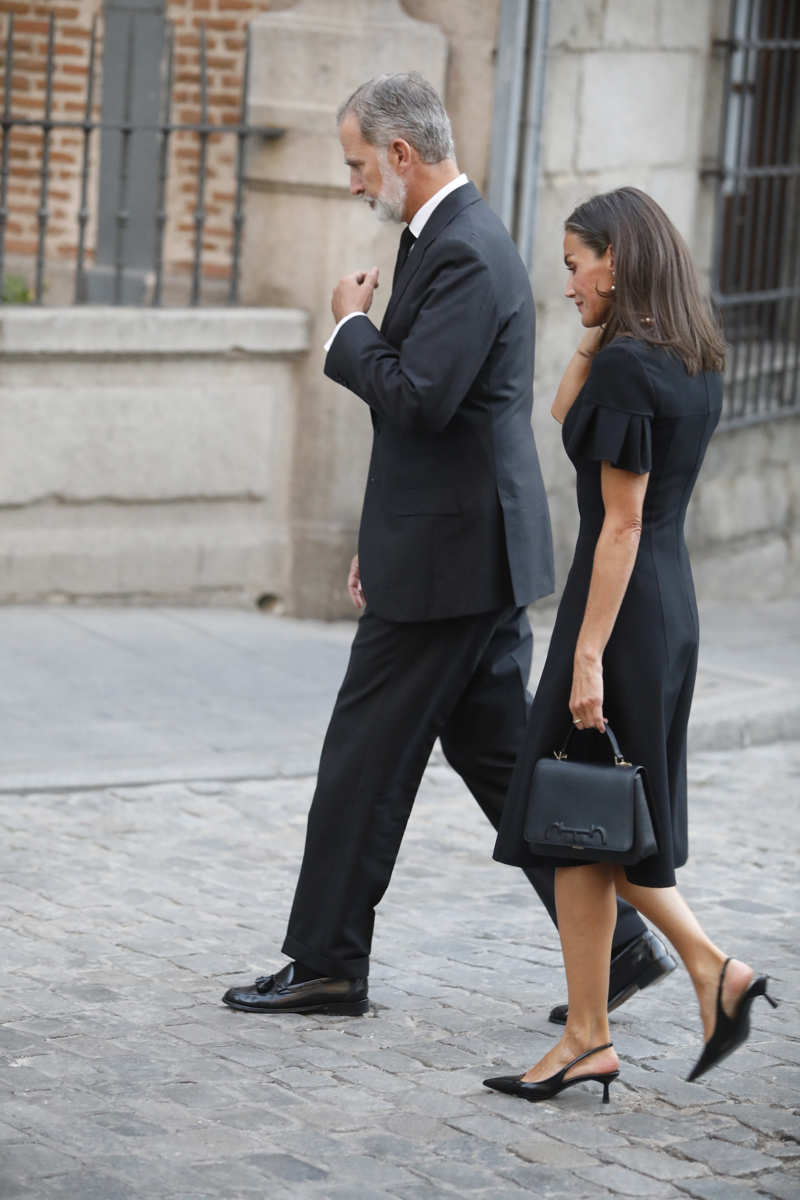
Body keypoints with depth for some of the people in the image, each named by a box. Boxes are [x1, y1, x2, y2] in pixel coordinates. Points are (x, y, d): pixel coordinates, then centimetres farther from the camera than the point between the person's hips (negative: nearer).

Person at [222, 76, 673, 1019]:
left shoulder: (465, 252, -17)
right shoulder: (452, 239, 16)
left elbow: (419, 400, -27)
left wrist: (351, 327, -10)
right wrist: (381, 541, 23)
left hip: (449, 556, -10)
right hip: (468, 551, 10)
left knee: (366, 756, -1)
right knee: (497, 754, 12)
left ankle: (328, 965, 9)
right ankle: (618, 943, 13)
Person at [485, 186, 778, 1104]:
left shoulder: (627, 366, -17)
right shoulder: (693, 363, 10)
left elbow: (623, 521, -20)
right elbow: (568, 415, 23)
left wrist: (588, 656, -20)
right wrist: (600, 331, 11)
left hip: (622, 602, -9)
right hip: (671, 604, 9)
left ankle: (590, 1037, 7)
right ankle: (712, 969, 10)